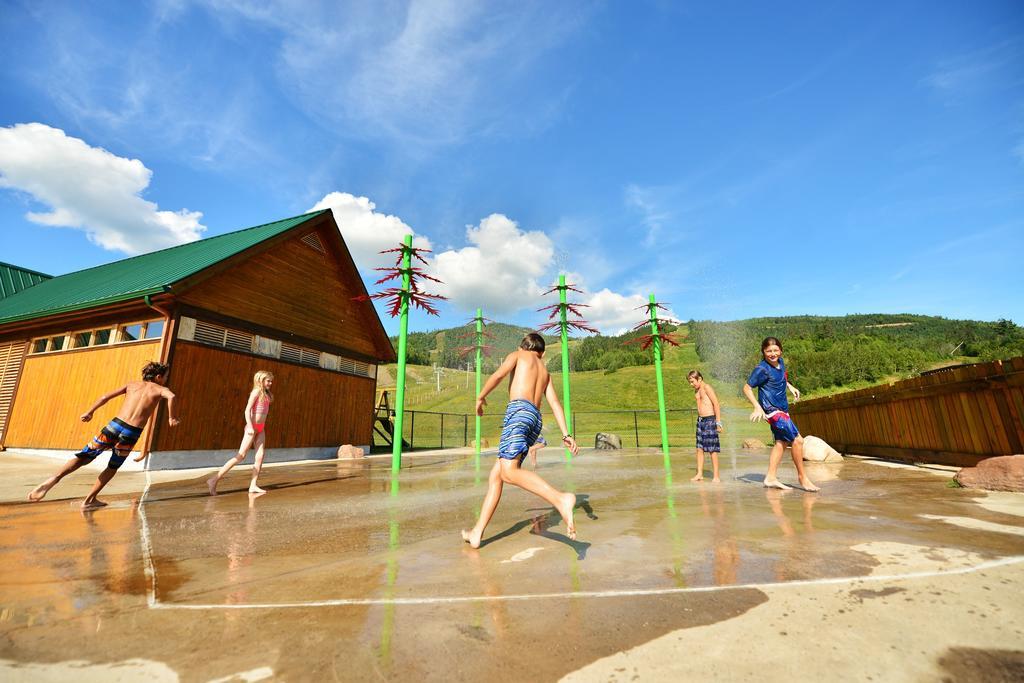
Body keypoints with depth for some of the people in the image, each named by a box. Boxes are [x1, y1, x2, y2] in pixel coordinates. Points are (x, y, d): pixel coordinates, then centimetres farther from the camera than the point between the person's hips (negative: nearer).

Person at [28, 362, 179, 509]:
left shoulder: (132, 384, 16)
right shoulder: (161, 389, 3)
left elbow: (105, 397, 10)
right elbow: (171, 397, -20)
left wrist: (89, 412, 21)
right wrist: (171, 418, -11)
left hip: (115, 425, 2)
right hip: (131, 433, -2)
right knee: (112, 467, 20)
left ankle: (54, 479, -13)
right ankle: (89, 500, 22)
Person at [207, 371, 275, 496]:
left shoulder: (265, 393, 14)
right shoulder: (256, 391, -10)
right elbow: (247, 410, -16)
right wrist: (250, 426, -23)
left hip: (260, 428, 8)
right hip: (252, 427, -8)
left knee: (260, 456, 2)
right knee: (240, 456, -8)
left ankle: (253, 486, 5)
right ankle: (214, 480, -1)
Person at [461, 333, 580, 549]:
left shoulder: (516, 355, 17)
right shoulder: (545, 372, 31)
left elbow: (498, 375, -2)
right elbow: (555, 403, 18)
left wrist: (480, 397, 14)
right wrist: (566, 435, 8)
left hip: (519, 410, -7)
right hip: (536, 419, 7)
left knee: (509, 472, -24)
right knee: (495, 475, 9)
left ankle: (561, 500, -40)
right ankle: (477, 532, 7)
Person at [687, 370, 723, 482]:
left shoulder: (706, 387, -9)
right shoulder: (696, 391, 15)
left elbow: (716, 404, -13)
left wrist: (718, 422, -15)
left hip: (710, 419, -8)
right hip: (700, 420, 8)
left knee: (713, 449, -2)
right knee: (699, 448, 8)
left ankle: (716, 476, 5)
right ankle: (699, 474, 14)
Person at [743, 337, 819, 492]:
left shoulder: (780, 362, 5)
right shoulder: (762, 369, -19)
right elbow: (747, 388, -17)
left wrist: (790, 387, 17)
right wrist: (757, 407, -25)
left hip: (781, 409, 9)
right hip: (772, 410, -9)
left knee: (781, 442, 11)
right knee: (797, 440, -8)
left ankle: (771, 478, 16)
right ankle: (802, 477, 9)